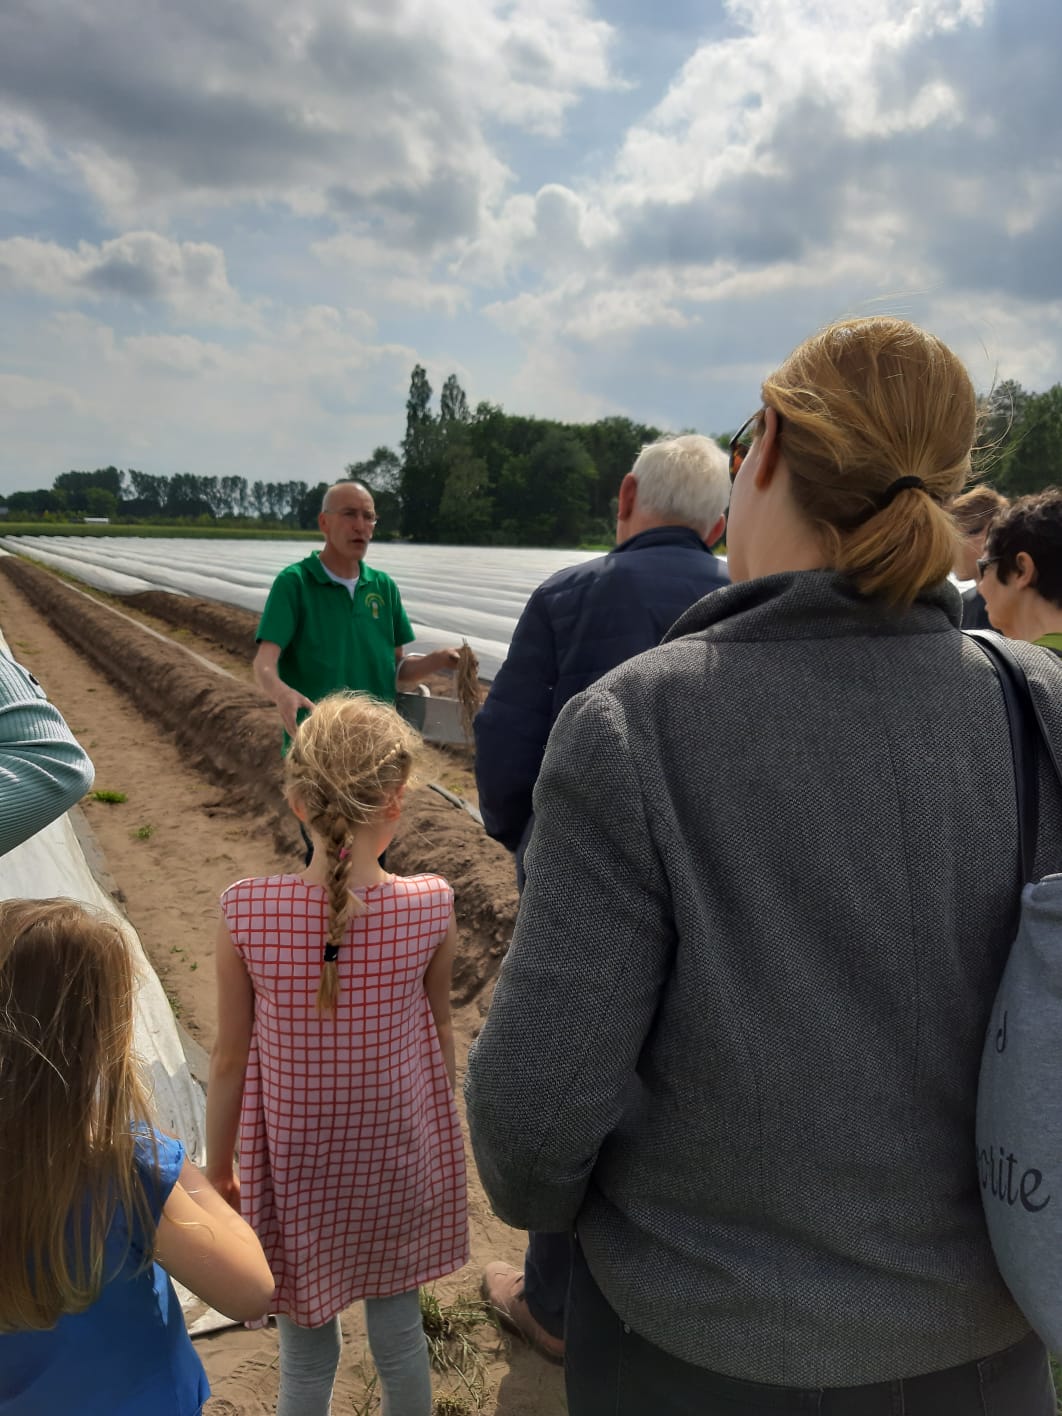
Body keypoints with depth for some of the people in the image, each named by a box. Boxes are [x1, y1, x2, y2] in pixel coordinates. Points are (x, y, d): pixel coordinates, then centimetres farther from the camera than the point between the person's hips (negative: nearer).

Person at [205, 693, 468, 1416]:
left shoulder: (247, 912, -22)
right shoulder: (430, 907, -20)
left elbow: (230, 1060, -10)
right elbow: (440, 1029, -3)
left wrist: (218, 1170, 6)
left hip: (297, 1167, 0)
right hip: (400, 1159, 1)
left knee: (307, 1353, 20)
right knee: (398, 1329, 23)